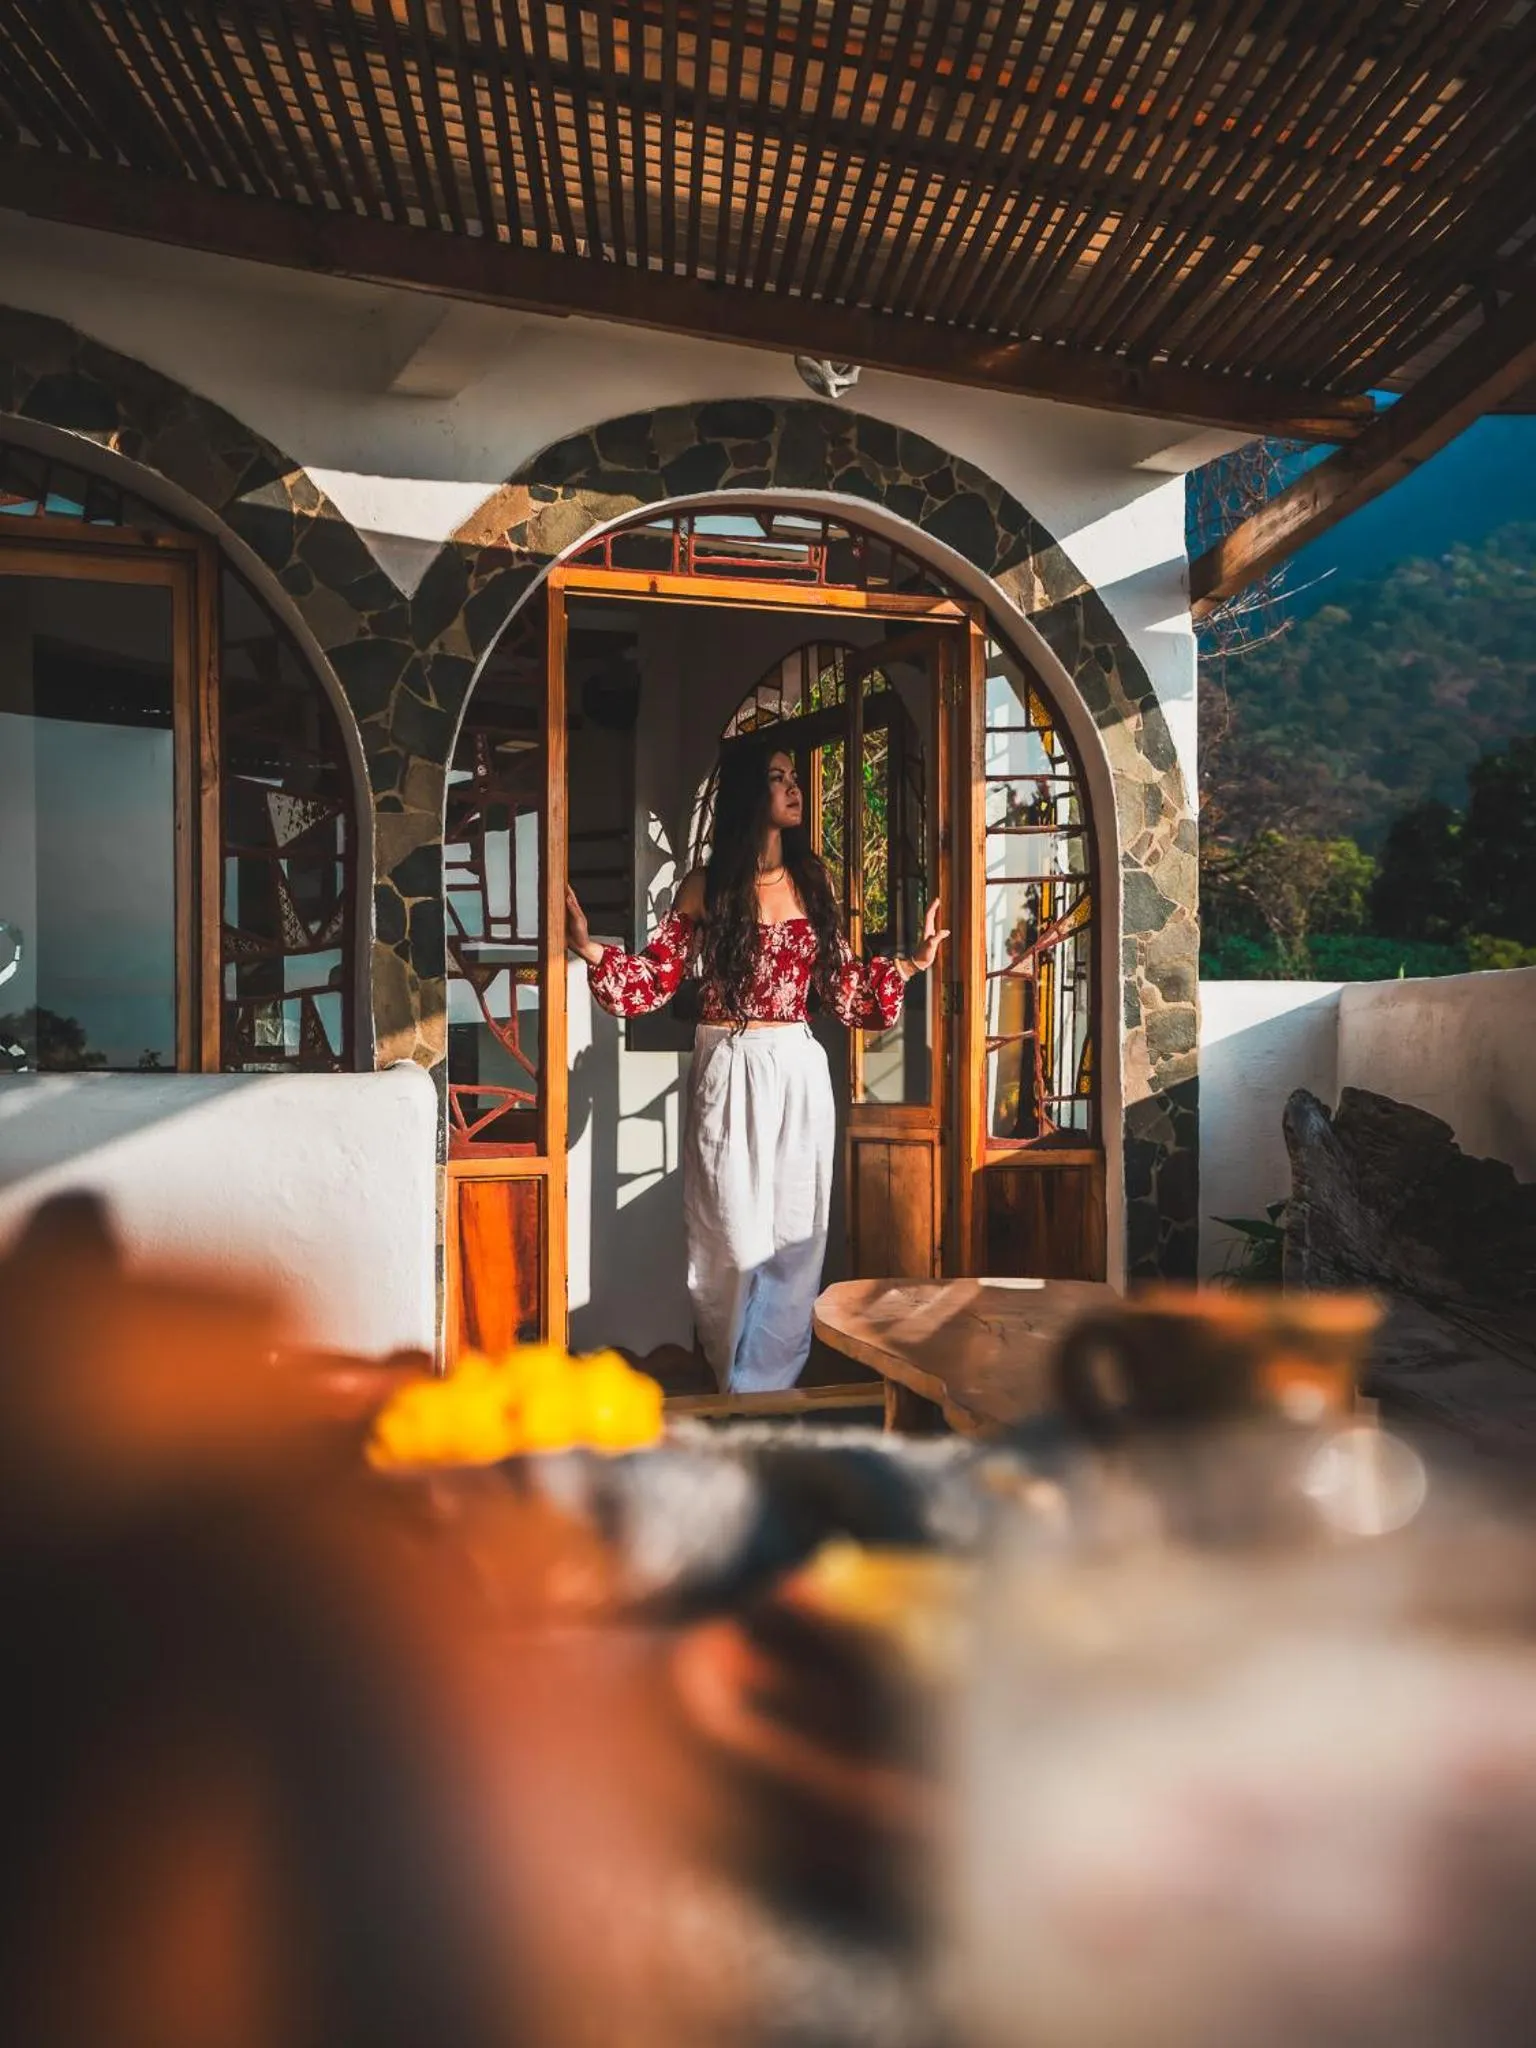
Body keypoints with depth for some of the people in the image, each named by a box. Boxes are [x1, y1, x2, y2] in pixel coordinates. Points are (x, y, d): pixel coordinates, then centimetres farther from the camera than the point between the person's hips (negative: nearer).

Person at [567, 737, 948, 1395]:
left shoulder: (812, 881, 8)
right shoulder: (706, 887, -1)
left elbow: (841, 983, 13)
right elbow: (653, 980, -1)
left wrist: (912, 964, 9)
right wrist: (588, 948, -14)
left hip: (798, 1075, 3)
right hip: (730, 1075, -3)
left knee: (793, 1239, 4)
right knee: (733, 1237, 1)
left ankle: (765, 1384, 19)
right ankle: (739, 1382, 20)